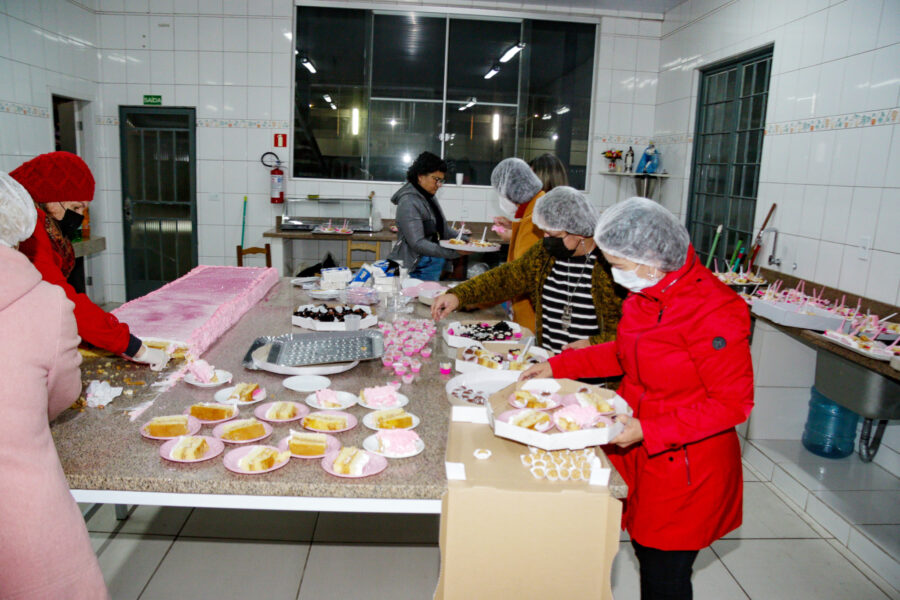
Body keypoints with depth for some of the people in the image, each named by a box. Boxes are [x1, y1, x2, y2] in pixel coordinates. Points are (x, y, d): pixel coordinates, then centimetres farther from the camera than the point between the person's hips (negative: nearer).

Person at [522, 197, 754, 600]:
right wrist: (558, 366, 12)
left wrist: (647, 430, -25)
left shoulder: (714, 312, -24)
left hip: (685, 469, -7)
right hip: (639, 453, 7)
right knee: (645, 554, 18)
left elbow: (733, 403, -21)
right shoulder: (645, 294, 2)